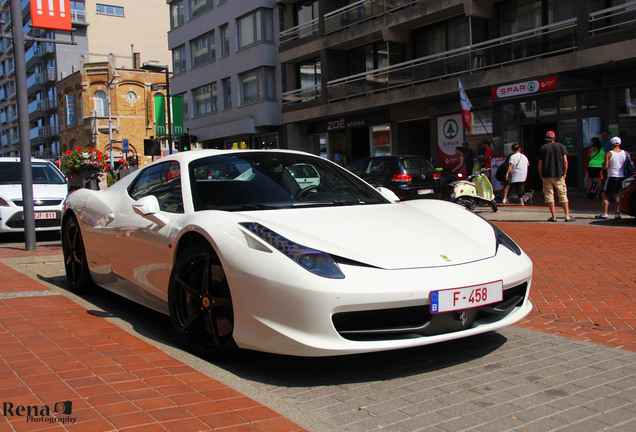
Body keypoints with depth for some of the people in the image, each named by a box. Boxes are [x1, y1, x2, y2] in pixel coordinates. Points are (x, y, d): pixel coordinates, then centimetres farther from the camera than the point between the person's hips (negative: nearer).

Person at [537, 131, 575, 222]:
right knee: (563, 195, 3)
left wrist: (541, 176, 8)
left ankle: (553, 216, 2)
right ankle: (567, 216, 1)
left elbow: (540, 164, 0)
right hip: (559, 175, 1)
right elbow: (565, 161, 0)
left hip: (546, 175, -1)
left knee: (549, 196, 4)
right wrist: (565, 173, 7)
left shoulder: (543, 148, 3)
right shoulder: (561, 146, 6)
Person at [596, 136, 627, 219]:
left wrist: (603, 163, 9)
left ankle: (604, 213, -1)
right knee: (618, 196, 9)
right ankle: (618, 213, 3)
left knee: (605, 195, 5)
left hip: (612, 176, -4)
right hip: (622, 177, 4)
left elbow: (606, 166, -12)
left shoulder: (608, 154, -7)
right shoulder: (625, 153, 5)